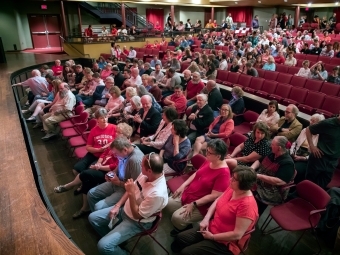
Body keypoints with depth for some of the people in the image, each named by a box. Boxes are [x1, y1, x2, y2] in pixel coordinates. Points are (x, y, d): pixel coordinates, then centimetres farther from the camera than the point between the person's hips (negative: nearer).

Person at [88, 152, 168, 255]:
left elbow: (137, 215, -25)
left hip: (136, 222, -7)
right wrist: (117, 206, -1)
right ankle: (113, 239, 27)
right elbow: (131, 190, 4)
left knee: (103, 246, -18)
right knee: (92, 217, 9)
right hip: (125, 209, 8)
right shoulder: (146, 174, -15)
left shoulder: (157, 194, -37)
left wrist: (131, 193, -31)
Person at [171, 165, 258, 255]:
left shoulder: (247, 205, -30)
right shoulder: (232, 188, -6)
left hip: (225, 243, -8)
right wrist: (206, 219, -6)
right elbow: (217, 201, 9)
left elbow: (237, 235, -28)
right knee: (180, 237, 6)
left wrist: (212, 237, -17)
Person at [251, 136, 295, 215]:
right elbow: (259, 161, 17)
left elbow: (279, 181, -26)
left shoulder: (287, 163, -18)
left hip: (272, 193, -8)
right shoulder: (272, 154, 6)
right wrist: (251, 169, -3)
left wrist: (259, 176, -26)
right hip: (259, 182, 8)